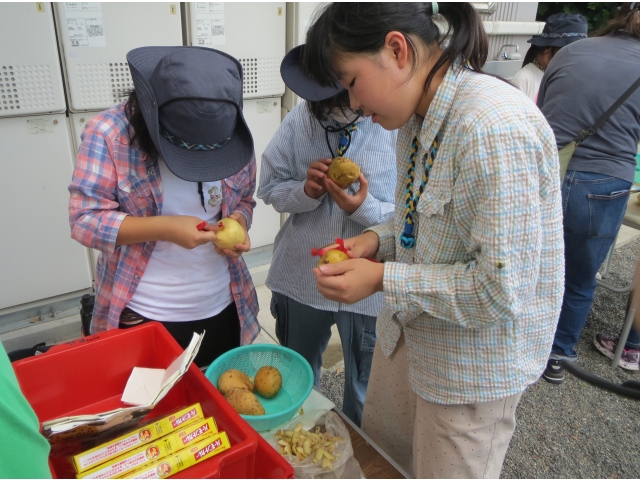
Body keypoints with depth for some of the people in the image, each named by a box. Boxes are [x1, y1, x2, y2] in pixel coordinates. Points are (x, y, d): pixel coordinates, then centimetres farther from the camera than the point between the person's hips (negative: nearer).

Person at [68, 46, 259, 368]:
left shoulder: (233, 138, -6)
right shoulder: (109, 132, -15)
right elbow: (85, 219, -15)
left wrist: (238, 221, -15)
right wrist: (165, 228, -27)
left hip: (223, 308, 4)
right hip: (141, 316, -3)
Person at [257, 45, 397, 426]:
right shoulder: (300, 120, -6)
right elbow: (271, 188, 0)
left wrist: (364, 208, -29)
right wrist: (307, 190, -20)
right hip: (301, 277, 3)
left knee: (365, 395, 20)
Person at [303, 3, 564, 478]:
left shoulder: (495, 129, -30)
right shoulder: (419, 114, -1)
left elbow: (501, 287, -29)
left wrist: (382, 279, -23)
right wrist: (378, 240, -5)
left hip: (476, 362, -8)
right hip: (410, 330, 8)